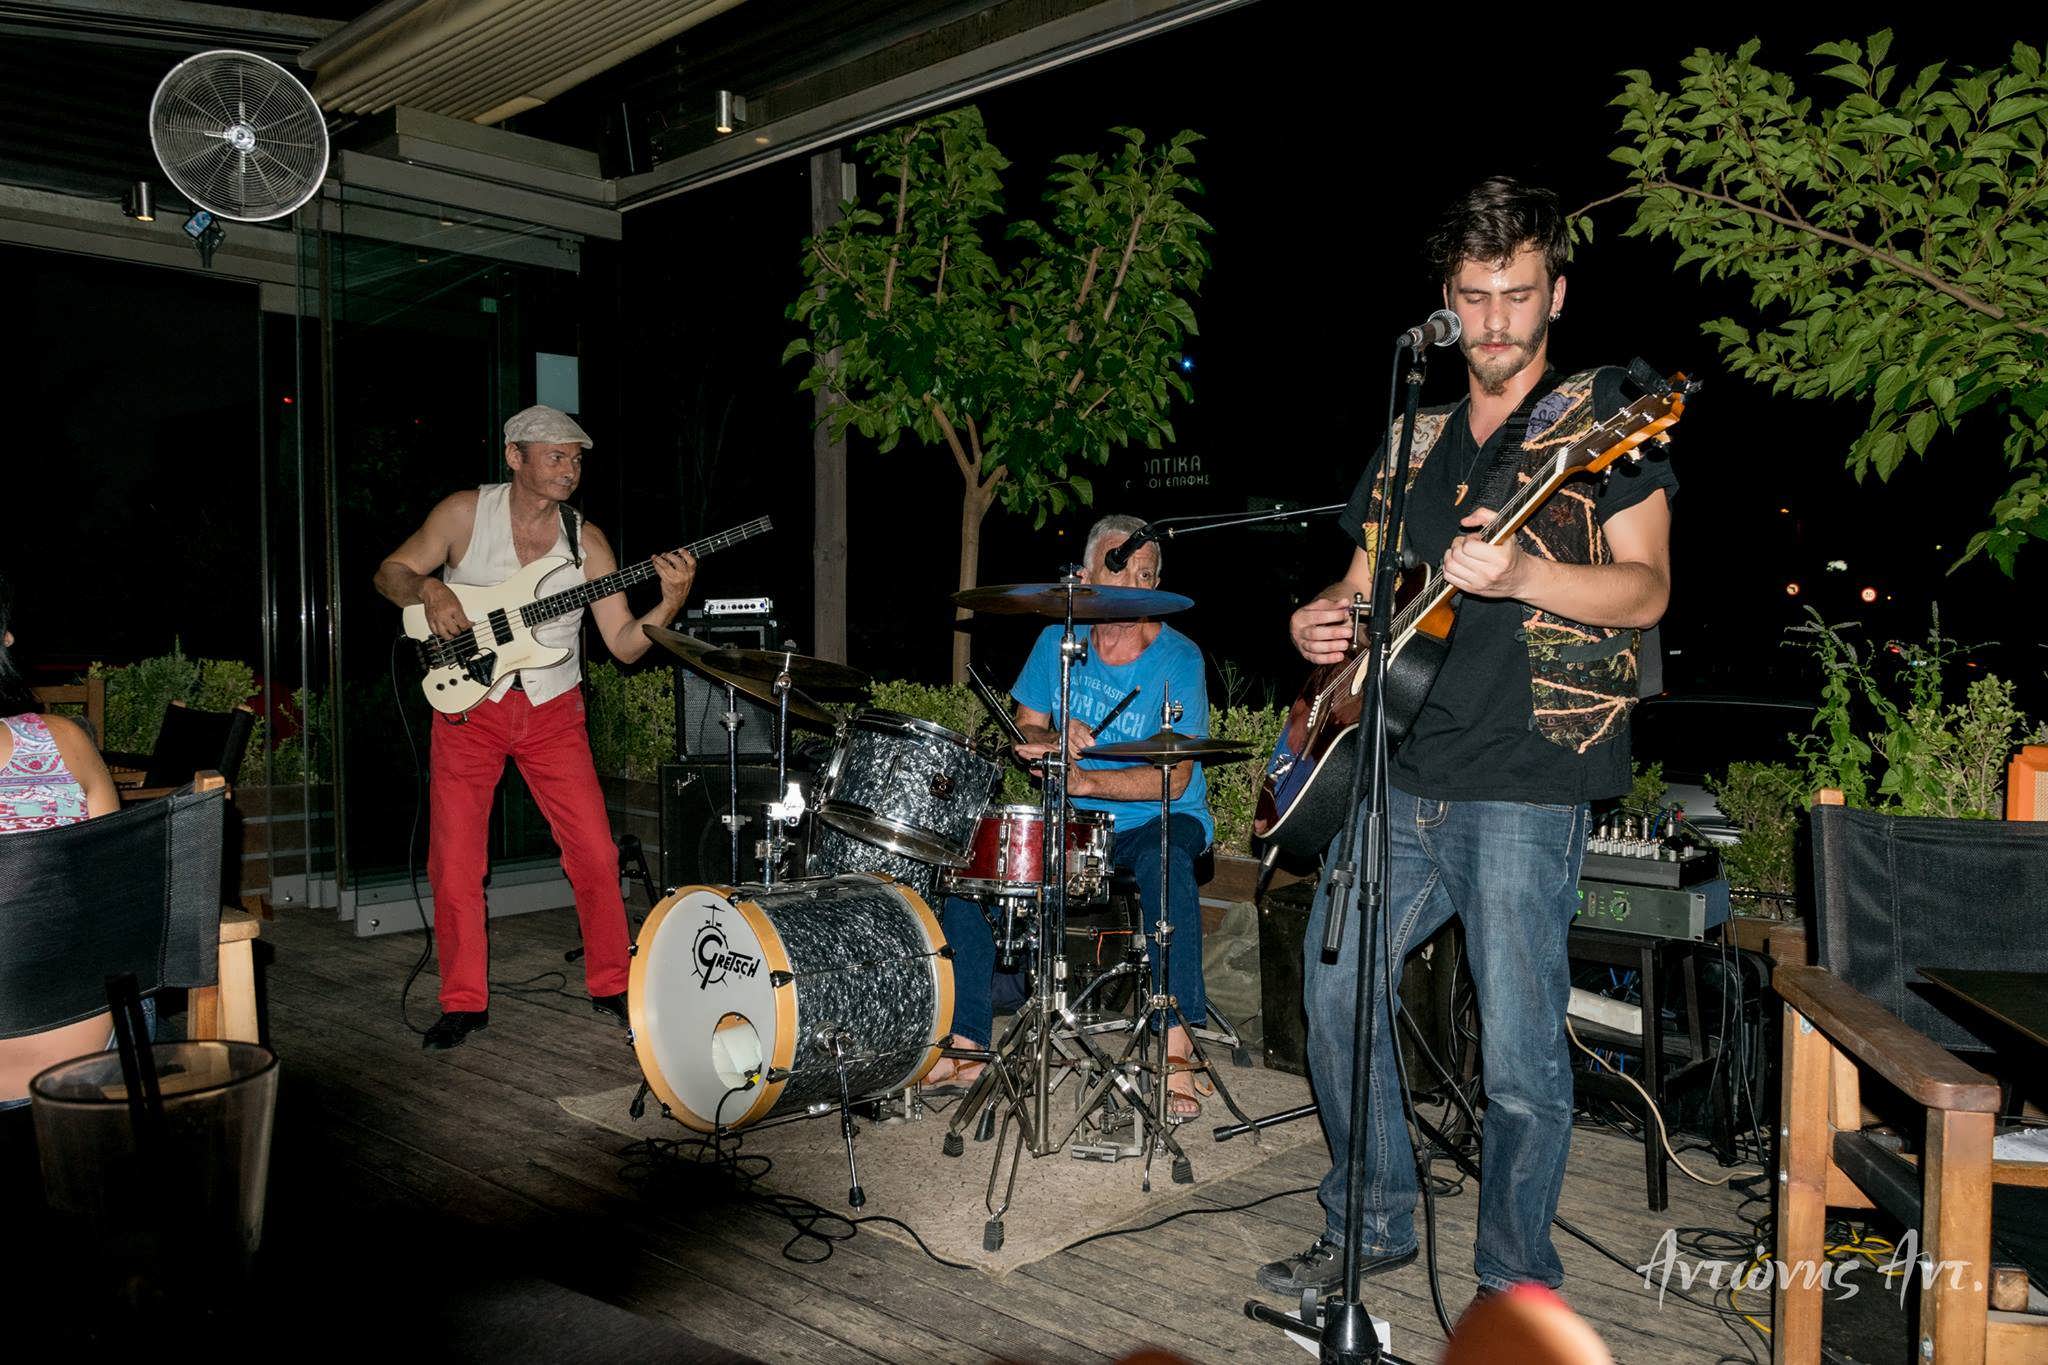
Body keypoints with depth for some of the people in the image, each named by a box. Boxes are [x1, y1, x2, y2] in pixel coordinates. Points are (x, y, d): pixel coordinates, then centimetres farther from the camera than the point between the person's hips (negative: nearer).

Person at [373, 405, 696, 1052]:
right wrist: (428, 589, -18)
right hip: (469, 704, -1)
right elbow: (390, 573, 4)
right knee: (455, 865, -1)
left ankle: (610, 986, 14)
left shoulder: (586, 541, -3)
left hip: (552, 709, 1)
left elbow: (624, 644, -6)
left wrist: (670, 601, -23)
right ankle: (464, 1002, 16)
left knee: (596, 853, -4)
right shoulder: (465, 512, -4)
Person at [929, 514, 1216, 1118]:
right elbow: (1024, 734, 8)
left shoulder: (1178, 659, -10)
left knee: (1165, 862, -37)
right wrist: (1057, 739, -16)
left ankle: (1175, 1046, -29)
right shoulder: (1058, 641, 3)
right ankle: (964, 1043, -6)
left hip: (1161, 820, -4)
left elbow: (1173, 777, -17)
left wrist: (1084, 779, -29)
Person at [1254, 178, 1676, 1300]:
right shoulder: (1414, 440, 16)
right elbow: (1366, 585, 21)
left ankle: (1514, 1280, 20)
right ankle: (1372, 1225, 28)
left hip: (1526, 783, -6)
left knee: (1520, 1056, -3)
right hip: (1403, 773, 6)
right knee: (1333, 988, 9)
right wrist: (1321, 620, -2)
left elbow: (1646, 589, -8)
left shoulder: (1604, 411, 1)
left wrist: (1519, 575, -25)